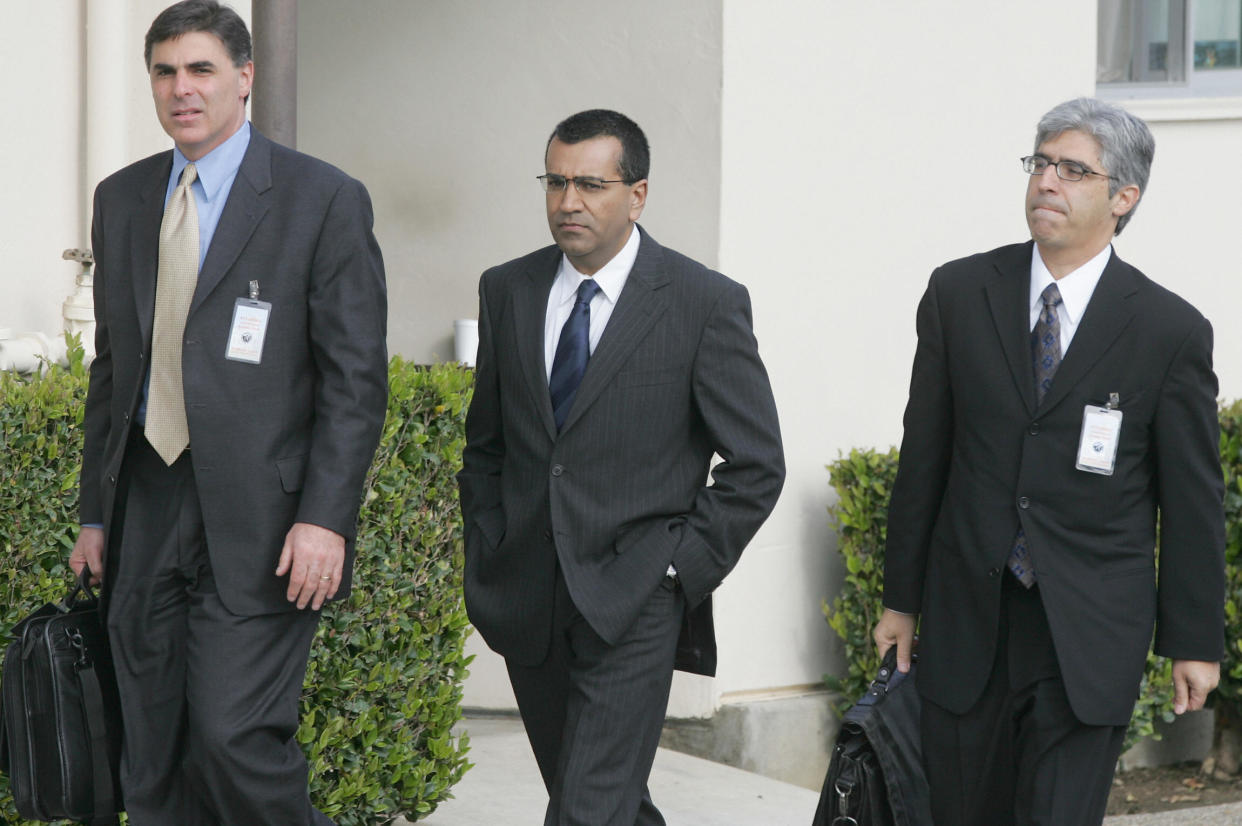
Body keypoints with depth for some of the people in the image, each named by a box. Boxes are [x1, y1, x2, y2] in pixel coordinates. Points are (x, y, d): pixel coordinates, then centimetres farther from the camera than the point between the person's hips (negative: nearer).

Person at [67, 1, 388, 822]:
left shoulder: (324, 200, -4)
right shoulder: (122, 199, 13)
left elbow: (356, 377, -7)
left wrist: (325, 517, -16)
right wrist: (97, 513, 16)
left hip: (258, 524, -5)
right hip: (145, 515, 6)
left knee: (234, 739, -14)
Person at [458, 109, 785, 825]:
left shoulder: (707, 304, -6)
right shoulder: (508, 291, 8)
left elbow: (757, 465, -3)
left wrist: (682, 568, -8)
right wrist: (488, 560, 9)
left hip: (632, 608, -5)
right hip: (526, 602, 5)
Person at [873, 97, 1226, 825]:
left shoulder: (1173, 331, -4)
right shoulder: (959, 294, 3)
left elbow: (1194, 500, 0)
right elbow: (924, 456, 8)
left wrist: (1195, 641, 1)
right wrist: (902, 598, 9)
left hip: (1091, 635, -3)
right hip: (968, 623, 3)